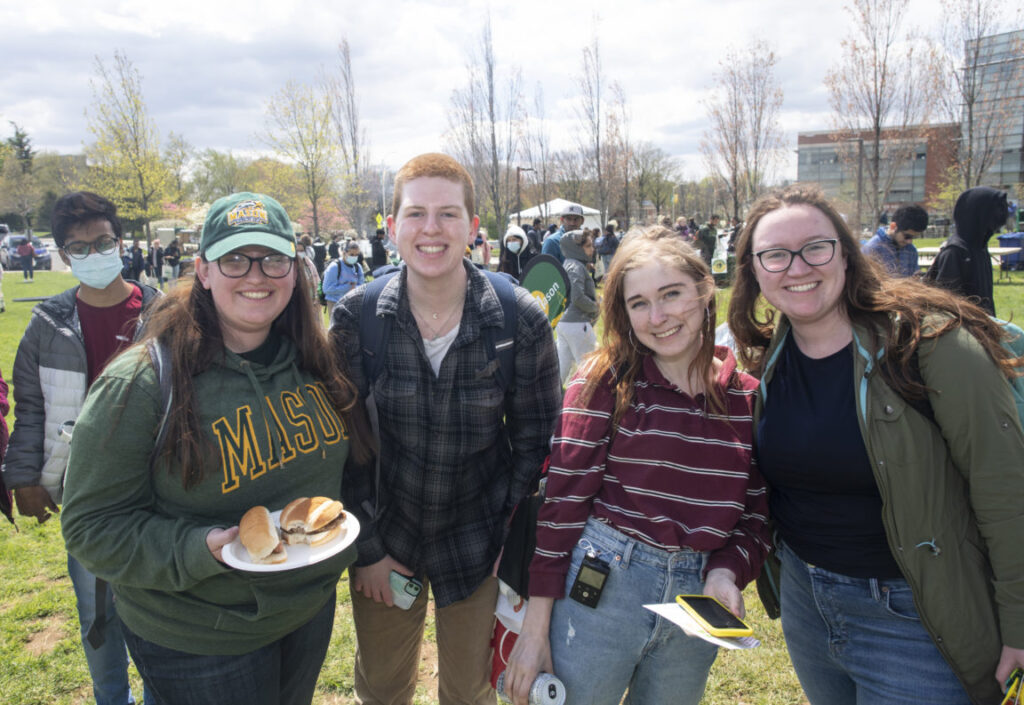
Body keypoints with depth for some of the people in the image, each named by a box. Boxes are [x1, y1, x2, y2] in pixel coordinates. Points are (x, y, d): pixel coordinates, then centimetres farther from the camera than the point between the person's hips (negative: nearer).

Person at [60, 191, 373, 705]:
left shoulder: (314, 363, -5)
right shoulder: (139, 386, -20)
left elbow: (348, 463, 9)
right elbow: (92, 525, -17)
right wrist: (204, 550, -30)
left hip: (313, 606, 5)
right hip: (199, 642, -5)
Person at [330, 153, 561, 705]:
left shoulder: (521, 321, -16)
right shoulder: (356, 317, -14)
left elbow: (535, 439, -5)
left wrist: (512, 540, -5)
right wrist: (365, 548, -4)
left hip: (478, 548, -1)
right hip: (383, 539, 1)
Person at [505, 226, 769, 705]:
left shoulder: (748, 394, 0)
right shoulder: (607, 380, -10)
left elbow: (757, 512, 6)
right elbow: (562, 499, -11)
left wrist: (727, 573, -13)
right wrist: (535, 628, -10)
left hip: (695, 599, 4)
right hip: (600, 585, -3)